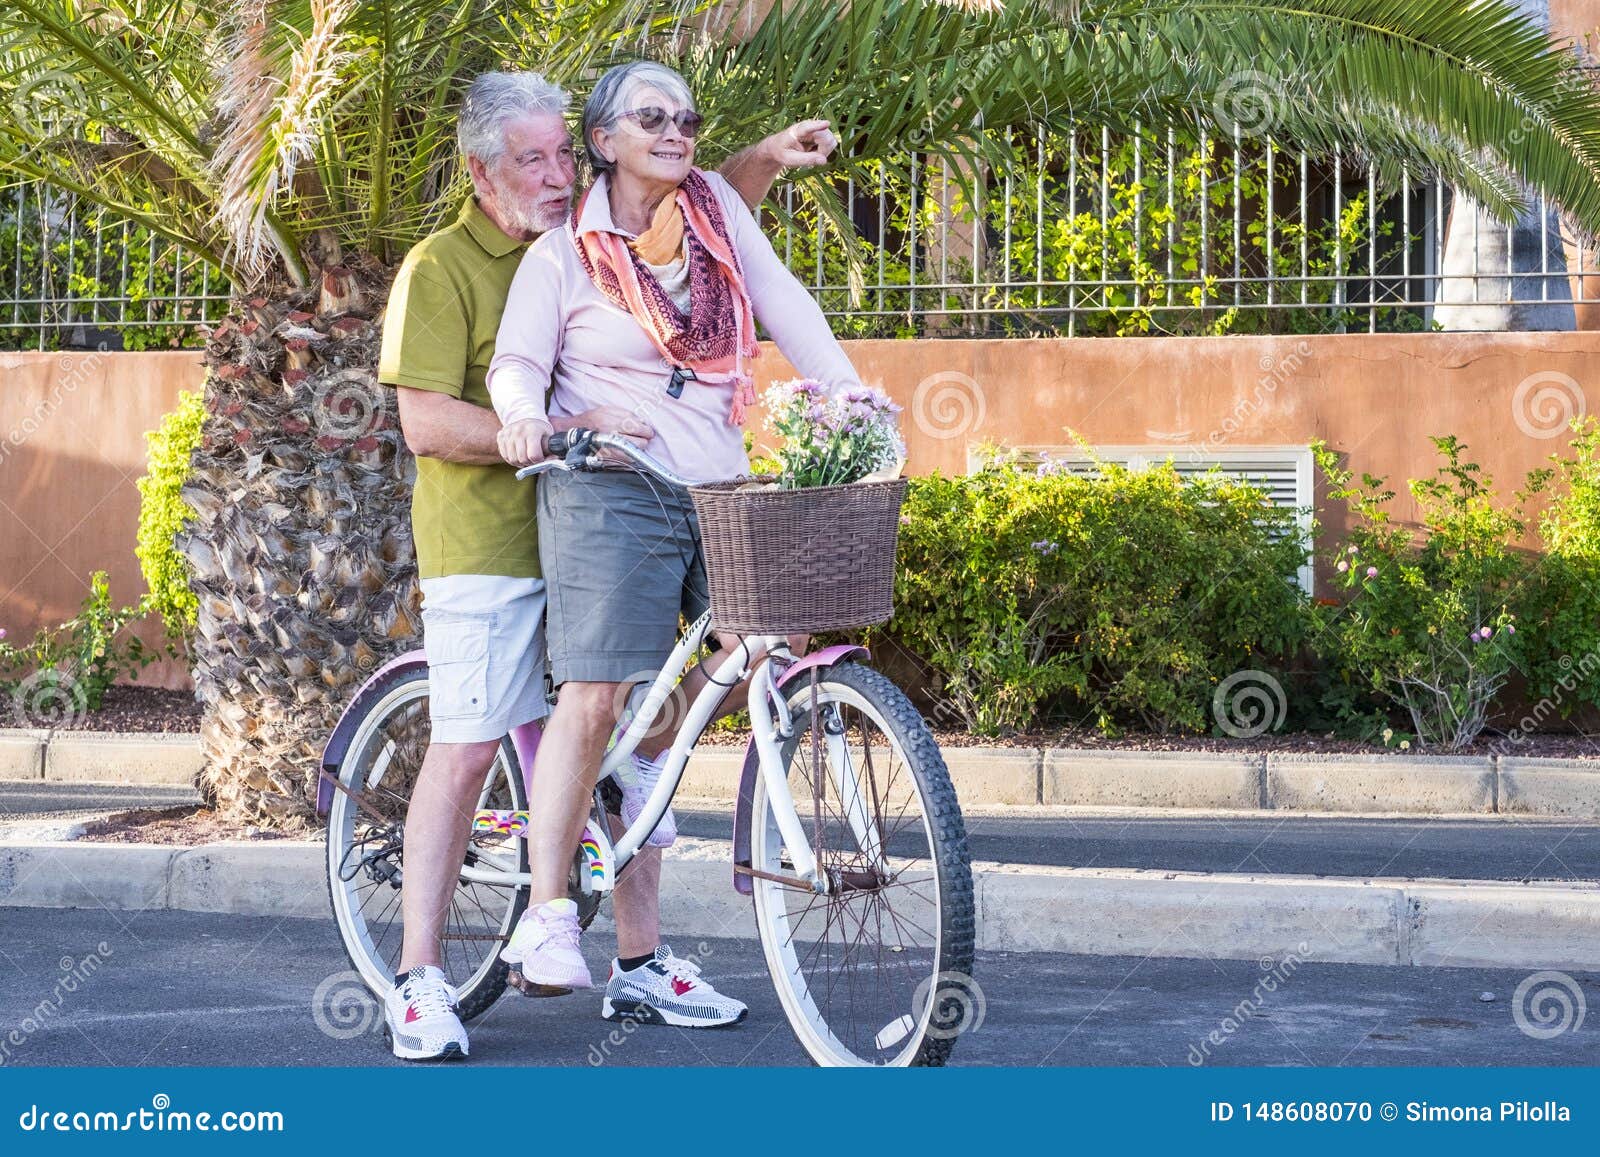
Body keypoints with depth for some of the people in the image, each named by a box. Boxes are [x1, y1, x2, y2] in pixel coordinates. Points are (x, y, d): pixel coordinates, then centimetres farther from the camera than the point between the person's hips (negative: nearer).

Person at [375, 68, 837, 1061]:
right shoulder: (442, 268, -7)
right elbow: (428, 422, -16)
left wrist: (767, 159, 6)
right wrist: (563, 430, -23)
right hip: (489, 542, -6)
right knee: (468, 748, -6)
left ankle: (644, 961, 15)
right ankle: (420, 980, 1)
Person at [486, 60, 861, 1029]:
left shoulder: (715, 205, 13)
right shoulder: (565, 252, 1)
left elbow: (783, 302, 10)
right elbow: (517, 363, -3)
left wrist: (848, 394, -2)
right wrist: (525, 417, -25)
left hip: (717, 487, 5)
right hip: (611, 491, -5)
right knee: (595, 696, -13)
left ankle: (651, 753, 16)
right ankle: (547, 916, -4)